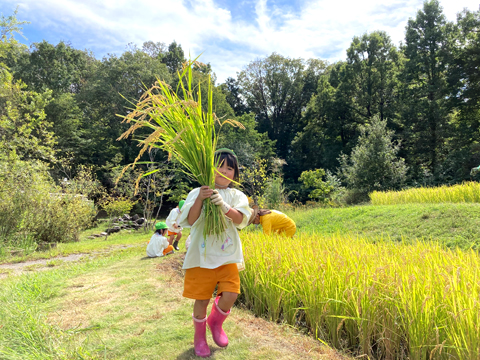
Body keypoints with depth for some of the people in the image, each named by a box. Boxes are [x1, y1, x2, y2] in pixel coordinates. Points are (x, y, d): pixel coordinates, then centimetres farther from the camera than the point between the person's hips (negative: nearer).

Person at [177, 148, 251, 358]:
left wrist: (223, 205, -30)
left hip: (227, 255, 2)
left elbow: (239, 219, -13)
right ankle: (199, 337, 35)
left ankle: (215, 323, 26)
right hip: (201, 255, -1)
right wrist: (199, 200, -26)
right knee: (202, 299, 7)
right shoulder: (197, 193, -1)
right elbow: (190, 220, -11)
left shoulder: (237, 196, 3)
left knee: (230, 295, -8)